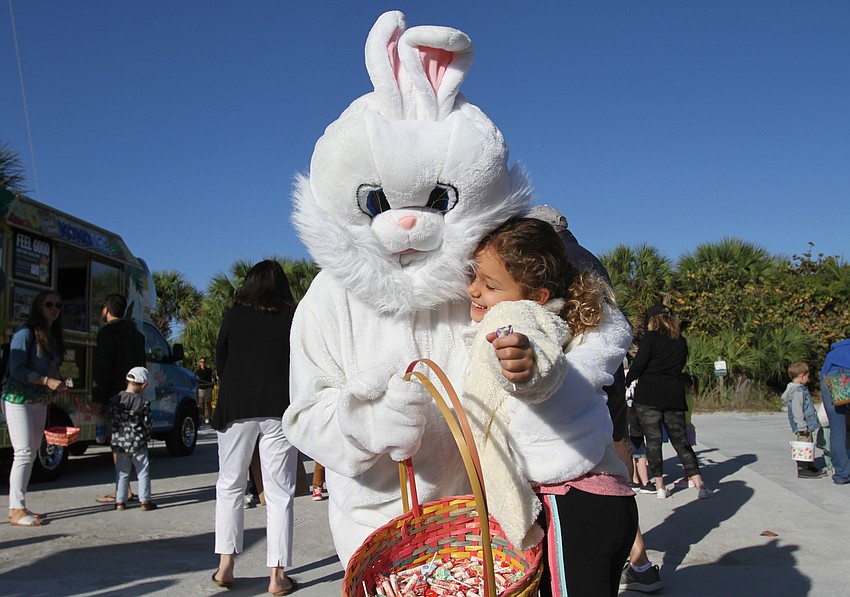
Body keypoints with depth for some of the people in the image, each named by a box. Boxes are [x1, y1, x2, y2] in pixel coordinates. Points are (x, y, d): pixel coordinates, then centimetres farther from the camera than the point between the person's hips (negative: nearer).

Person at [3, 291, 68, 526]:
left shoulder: (52, 337, 13)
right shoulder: (26, 333, -12)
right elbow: (16, 369, -17)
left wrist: (57, 384, -1)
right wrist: (46, 381, -22)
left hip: (39, 401, 9)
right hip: (18, 399, -8)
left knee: (32, 452, 10)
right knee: (24, 452, -10)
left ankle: (19, 507, 18)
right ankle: (16, 510, -5)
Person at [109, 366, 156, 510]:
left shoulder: (115, 399, 0)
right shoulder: (143, 402, -12)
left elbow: (111, 421, 5)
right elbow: (148, 423, -7)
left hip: (119, 442, 4)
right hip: (137, 442, -4)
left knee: (122, 473, 13)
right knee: (143, 472, 7)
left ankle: (120, 502, 15)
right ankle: (144, 501, 9)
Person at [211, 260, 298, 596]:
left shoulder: (234, 316, 2)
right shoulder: (293, 319, 0)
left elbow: (220, 363, 9)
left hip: (236, 408, 1)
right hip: (281, 410, 0)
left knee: (230, 486, 15)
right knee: (280, 493, 4)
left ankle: (226, 564, 13)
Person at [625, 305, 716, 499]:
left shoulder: (650, 337, -5)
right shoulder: (681, 341, 11)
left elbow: (638, 365, -10)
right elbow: (680, 366, 14)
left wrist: (627, 381, 4)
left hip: (648, 396, -4)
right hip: (674, 396, 4)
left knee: (653, 440, 2)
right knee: (681, 441, 9)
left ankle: (660, 486, 4)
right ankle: (699, 485, 4)